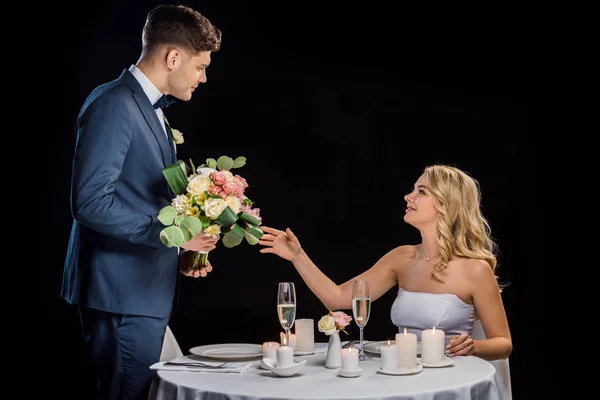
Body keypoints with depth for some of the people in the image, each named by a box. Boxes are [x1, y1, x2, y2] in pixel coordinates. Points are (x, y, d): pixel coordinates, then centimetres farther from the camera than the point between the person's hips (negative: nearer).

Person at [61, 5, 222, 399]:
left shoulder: (151, 109, 15)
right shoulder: (114, 105, -14)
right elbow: (90, 202, -22)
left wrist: (179, 254, 10)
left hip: (147, 290, 10)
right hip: (122, 293, -9)